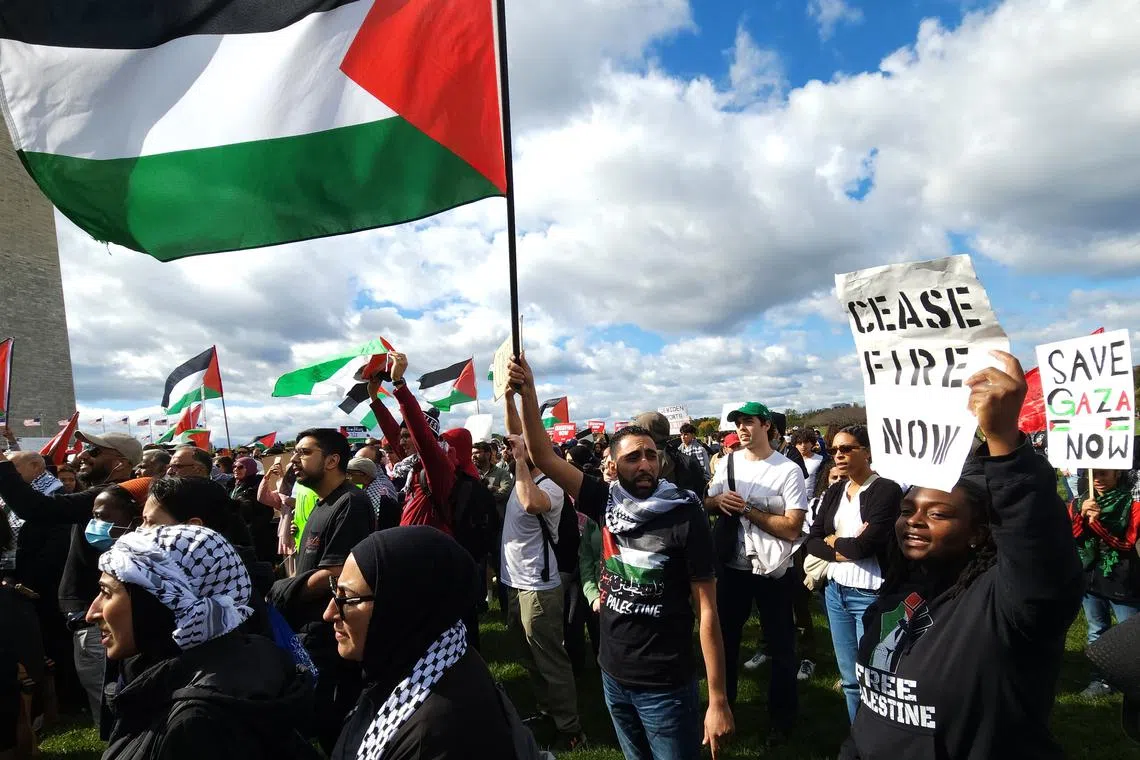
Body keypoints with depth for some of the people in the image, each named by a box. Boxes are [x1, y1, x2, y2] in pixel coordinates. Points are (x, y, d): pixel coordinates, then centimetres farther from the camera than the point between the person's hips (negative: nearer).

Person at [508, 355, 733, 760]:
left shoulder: (685, 514, -15)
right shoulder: (607, 503, -4)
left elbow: (707, 609, -14)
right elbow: (545, 458, -6)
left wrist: (718, 699, -15)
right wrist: (527, 392, -18)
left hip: (666, 684, -4)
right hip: (614, 674, 4)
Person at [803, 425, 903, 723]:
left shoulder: (887, 490, -11)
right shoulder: (834, 492, 9)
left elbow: (867, 544, -20)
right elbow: (811, 542, 3)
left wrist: (832, 541, -3)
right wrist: (846, 549, -13)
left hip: (871, 595, -6)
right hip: (835, 590, 6)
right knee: (849, 678, 16)